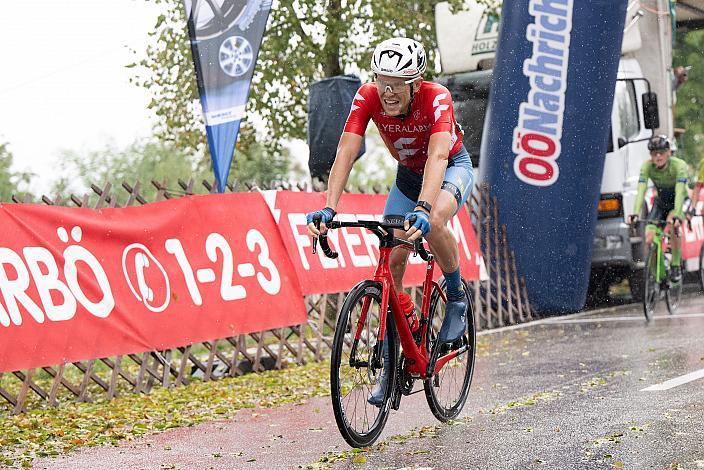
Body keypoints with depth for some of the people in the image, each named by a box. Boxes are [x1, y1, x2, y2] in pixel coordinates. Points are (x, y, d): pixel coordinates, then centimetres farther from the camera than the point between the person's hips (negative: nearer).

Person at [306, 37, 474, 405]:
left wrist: (423, 208, -63)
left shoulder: (436, 98, -34)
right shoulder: (367, 97, -25)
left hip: (452, 168, -4)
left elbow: (437, 156, -47)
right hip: (408, 175, 4)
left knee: (432, 222, -37)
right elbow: (345, 152, -33)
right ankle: (391, 363, 3)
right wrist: (328, 209, -47)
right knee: (391, 262, -8)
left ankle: (456, 297, -9)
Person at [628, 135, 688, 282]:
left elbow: (679, 192, -40)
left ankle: (676, 266, -17)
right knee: (649, 240, -16)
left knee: (672, 225, -33)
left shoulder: (679, 165, -30)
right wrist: (635, 213, -47)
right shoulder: (647, 166, -22)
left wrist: (677, 215, -55)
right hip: (660, 202, 3)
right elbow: (641, 190, -31)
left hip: (679, 203, -3)